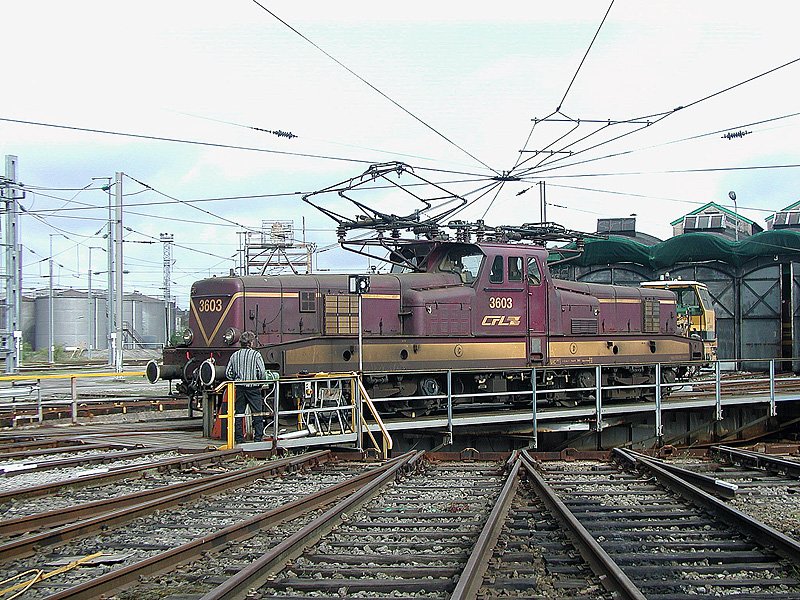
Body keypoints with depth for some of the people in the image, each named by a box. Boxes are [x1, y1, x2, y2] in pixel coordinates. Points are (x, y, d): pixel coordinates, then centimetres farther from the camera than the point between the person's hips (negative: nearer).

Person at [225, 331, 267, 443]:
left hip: (239, 388, 4)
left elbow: (228, 373, 5)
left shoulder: (235, 355, 5)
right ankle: (258, 439, 0)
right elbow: (262, 373, -11)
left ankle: (239, 439, 11)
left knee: (239, 414, 9)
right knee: (257, 414, 2)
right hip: (253, 387, -4)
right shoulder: (256, 355, -7)